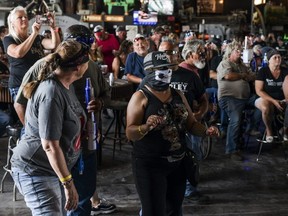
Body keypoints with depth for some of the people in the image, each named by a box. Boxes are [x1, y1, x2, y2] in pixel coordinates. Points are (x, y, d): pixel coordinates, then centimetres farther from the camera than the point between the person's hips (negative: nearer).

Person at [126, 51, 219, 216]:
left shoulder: (178, 95, 8)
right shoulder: (141, 97, -10)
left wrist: (206, 131, -8)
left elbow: (191, 124, 12)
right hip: (149, 165, -6)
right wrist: (146, 127, -36)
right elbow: (130, 133, -17)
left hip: (178, 163, 6)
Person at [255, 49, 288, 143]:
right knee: (266, 108, -37)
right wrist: (273, 101, -18)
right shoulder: (263, 71, -4)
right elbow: (259, 91, -8)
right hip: (265, 99, -3)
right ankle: (269, 130, -9)